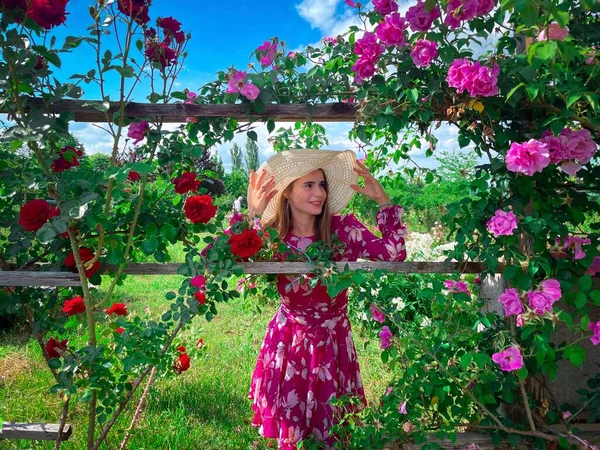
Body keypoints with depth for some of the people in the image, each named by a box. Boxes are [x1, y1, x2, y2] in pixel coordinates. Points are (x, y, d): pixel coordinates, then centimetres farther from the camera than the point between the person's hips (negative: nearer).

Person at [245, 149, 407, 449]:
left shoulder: (343, 228, -13)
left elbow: (394, 253, -18)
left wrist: (382, 200, -22)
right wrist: (253, 217, -39)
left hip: (334, 341, 1)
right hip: (290, 341, 0)